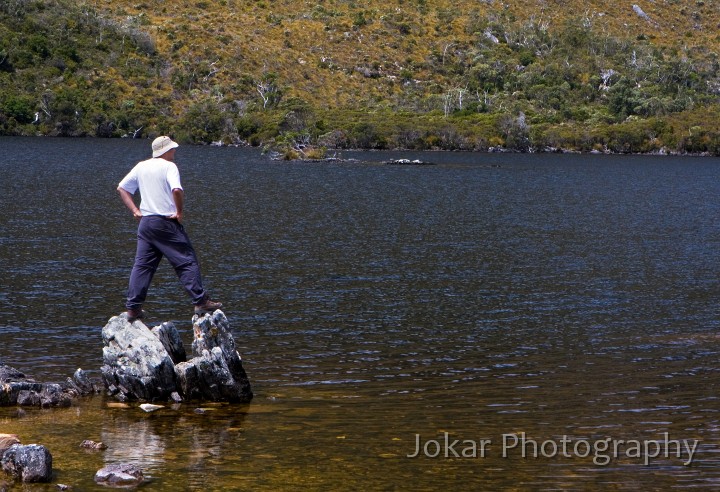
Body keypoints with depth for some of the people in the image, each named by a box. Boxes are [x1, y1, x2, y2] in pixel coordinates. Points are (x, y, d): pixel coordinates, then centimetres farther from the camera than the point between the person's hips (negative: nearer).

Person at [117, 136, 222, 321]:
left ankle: (133, 308, 8)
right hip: (166, 222, -7)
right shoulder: (169, 166, -9)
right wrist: (179, 212, -12)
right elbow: (177, 190, -26)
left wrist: (135, 211, 12)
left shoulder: (141, 167, 11)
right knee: (187, 262, 0)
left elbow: (122, 188, 16)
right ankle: (201, 301, -2)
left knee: (142, 265, 9)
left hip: (145, 222, 7)